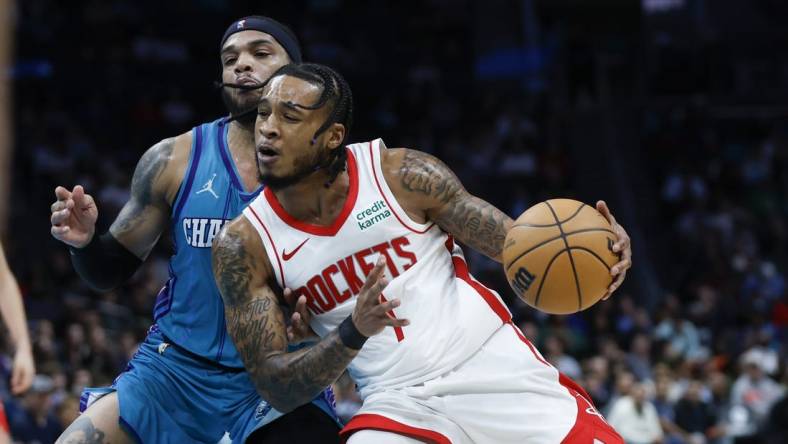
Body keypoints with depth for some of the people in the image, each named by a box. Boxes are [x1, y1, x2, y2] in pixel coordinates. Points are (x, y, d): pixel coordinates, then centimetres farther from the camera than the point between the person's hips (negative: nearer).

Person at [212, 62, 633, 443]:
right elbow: (275, 387, -9)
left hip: (497, 369, 0)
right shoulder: (243, 245, -7)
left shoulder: (402, 174, -9)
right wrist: (353, 334, -27)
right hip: (398, 406, 0)